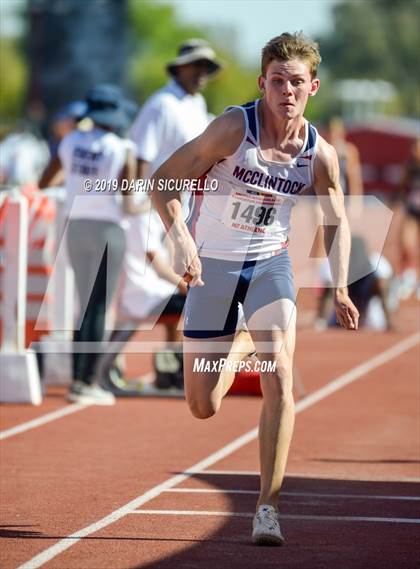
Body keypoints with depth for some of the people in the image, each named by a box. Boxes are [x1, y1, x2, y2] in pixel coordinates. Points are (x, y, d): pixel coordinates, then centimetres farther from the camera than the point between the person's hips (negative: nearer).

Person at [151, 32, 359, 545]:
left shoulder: (320, 154, -9)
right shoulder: (234, 128, -19)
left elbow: (336, 222, 7)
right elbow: (162, 181, -13)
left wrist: (340, 290, -7)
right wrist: (182, 240, -28)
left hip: (270, 264, 1)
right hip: (213, 264, -1)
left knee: (279, 379, -19)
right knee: (203, 408, 3)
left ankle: (267, 509, -12)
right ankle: (227, 366, 43)